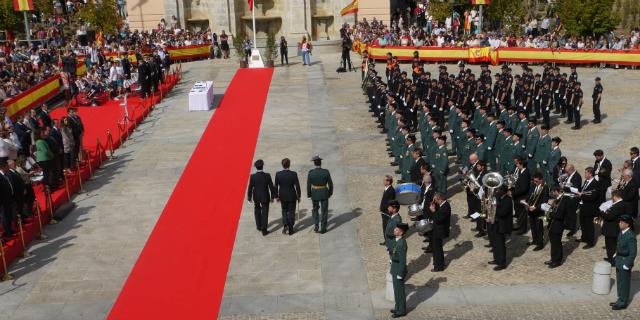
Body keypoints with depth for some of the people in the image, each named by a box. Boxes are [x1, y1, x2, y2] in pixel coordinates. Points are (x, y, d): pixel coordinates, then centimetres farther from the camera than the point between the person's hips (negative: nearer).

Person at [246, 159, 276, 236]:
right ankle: (264, 230, 5)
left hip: (256, 197, 2)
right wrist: (272, 196, 2)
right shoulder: (267, 175, -17)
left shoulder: (252, 177, -16)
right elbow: (271, 187, -11)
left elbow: (250, 188, -8)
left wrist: (249, 197, 7)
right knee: (264, 213, 7)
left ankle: (259, 226, 34)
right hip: (265, 197, -1)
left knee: (257, 210, 26)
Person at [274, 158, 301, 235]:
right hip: (292, 196, -2)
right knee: (291, 212, 12)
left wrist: (277, 196, 8)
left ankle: (285, 225, 6)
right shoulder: (294, 174, -16)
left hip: (282, 196, 2)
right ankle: (290, 229, 16)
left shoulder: (278, 174, -11)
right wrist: (298, 196, 2)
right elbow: (297, 186, -10)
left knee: (284, 211, 21)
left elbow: (276, 186, -4)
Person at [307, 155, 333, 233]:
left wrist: (308, 194, 6)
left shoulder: (311, 172, -15)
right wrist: (330, 192, 9)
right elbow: (330, 184, -7)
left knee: (315, 209, 23)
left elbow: (308, 185, -8)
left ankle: (316, 225, 12)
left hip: (314, 194, 0)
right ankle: (323, 228, 17)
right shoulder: (326, 172, -14)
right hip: (324, 194, 0)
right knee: (324, 211, 13)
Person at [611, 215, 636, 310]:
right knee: (619, 282, 20)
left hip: (625, 262, -9)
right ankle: (620, 300, 35)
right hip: (619, 261, 9)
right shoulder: (622, 232, -1)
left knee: (624, 283, 7)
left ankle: (623, 303, 21)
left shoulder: (630, 236, -26)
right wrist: (616, 256, 15)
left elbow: (633, 253, -22)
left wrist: (627, 265, -18)